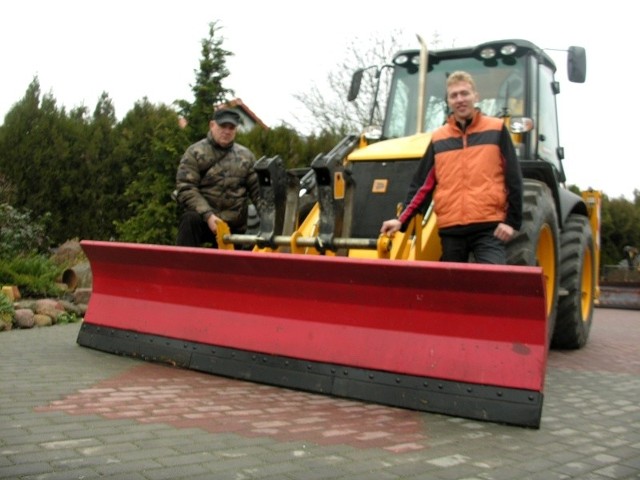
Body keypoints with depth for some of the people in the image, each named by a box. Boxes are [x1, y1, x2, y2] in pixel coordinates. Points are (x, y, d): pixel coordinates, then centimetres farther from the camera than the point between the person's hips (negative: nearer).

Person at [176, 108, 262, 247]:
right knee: (190, 219, -34)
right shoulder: (195, 153, -1)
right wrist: (207, 215, -24)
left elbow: (258, 190, 9)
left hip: (235, 226, 4)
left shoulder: (246, 156, 10)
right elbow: (185, 189, -10)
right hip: (203, 218, -4)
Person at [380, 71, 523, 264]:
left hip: (489, 227, -3)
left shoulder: (496, 130, 6)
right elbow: (422, 185, 10)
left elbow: (513, 179, 3)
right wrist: (402, 220, 0)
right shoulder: (438, 139, 12)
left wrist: (512, 221, -4)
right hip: (450, 230, 3)